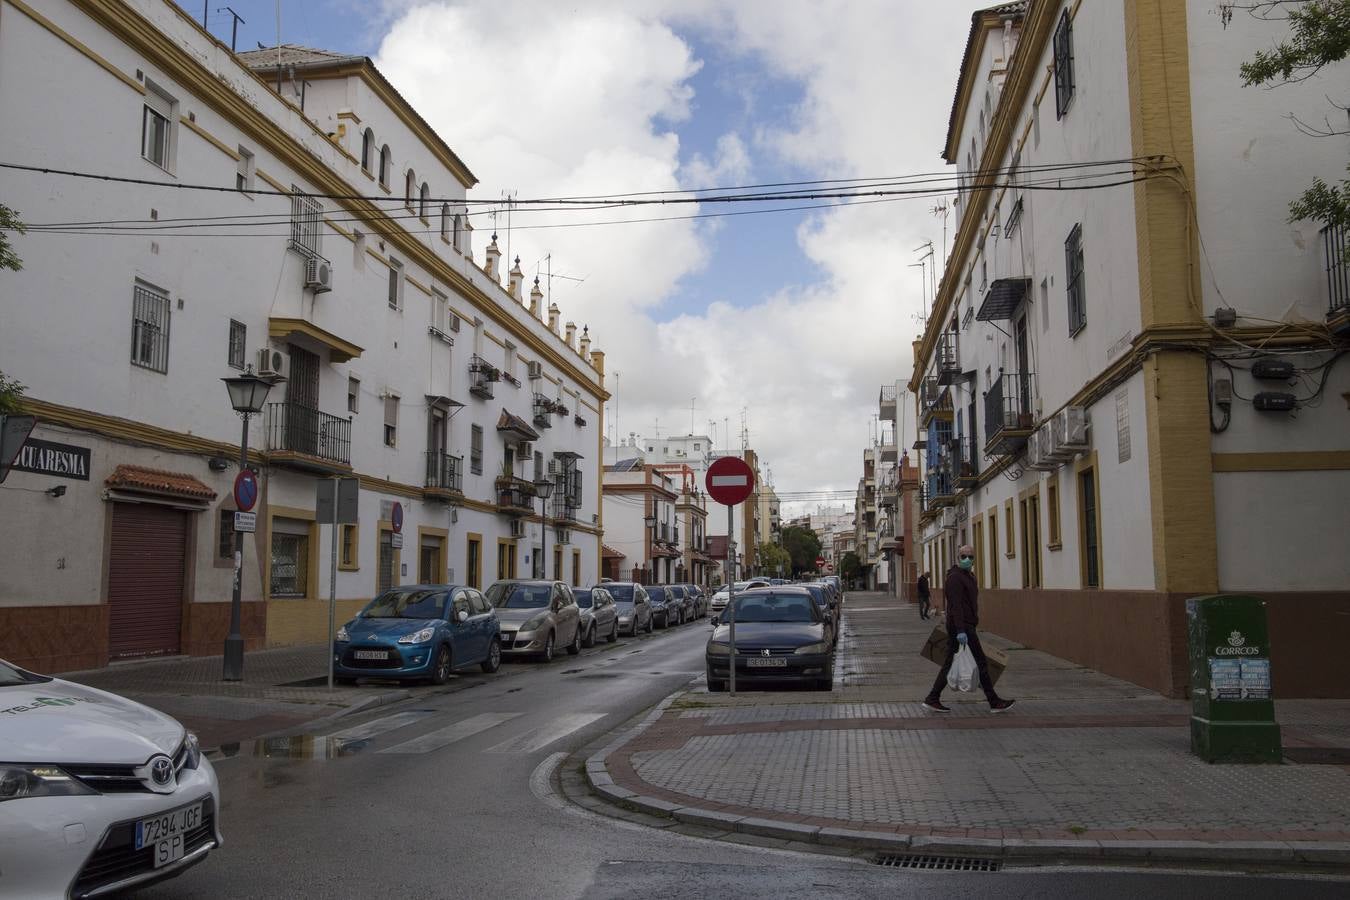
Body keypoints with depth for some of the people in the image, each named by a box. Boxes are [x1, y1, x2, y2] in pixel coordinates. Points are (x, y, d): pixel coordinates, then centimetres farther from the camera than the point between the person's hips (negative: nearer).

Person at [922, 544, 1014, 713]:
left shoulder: (968, 577, 19)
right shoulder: (955, 577, -13)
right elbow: (956, 606, -21)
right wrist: (961, 630, -27)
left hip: (963, 627, 10)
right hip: (962, 627, -10)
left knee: (950, 663, 8)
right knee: (981, 663, -3)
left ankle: (932, 700, 9)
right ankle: (995, 703, 5)